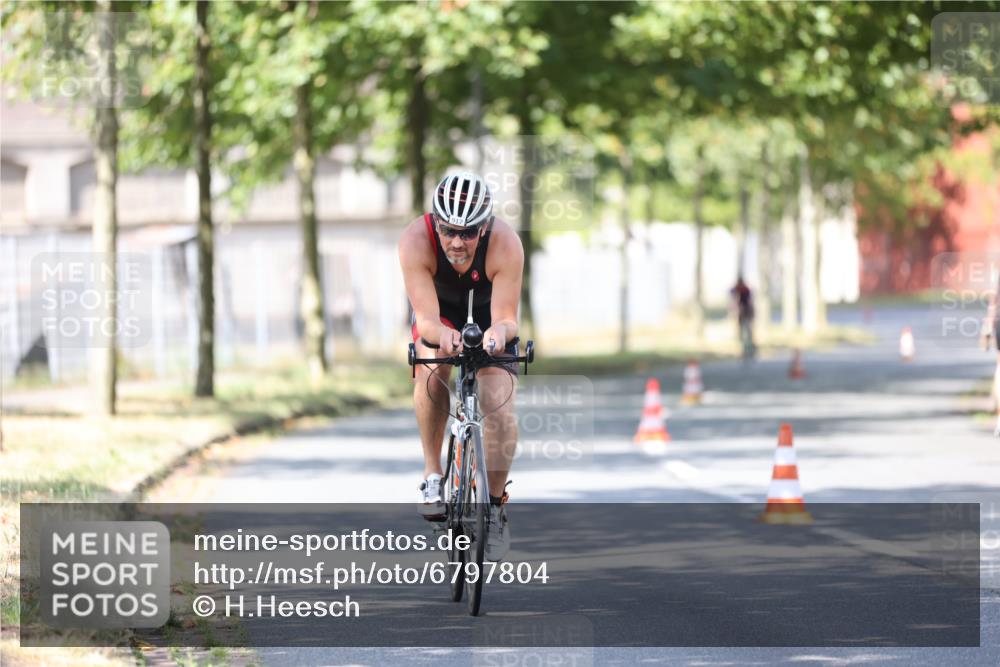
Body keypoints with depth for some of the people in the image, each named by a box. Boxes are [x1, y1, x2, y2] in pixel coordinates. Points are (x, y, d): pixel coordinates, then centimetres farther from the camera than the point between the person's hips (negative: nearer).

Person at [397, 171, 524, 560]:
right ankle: (433, 473, -16)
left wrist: (500, 330, -58)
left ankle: (495, 504, 4)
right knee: (433, 363, -31)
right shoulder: (416, 240, -37)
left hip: (489, 305, 0)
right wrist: (440, 333, -61)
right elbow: (426, 319, -38)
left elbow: (507, 317, -35)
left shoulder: (505, 244, -37)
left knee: (499, 404, -16)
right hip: (439, 302, 0)